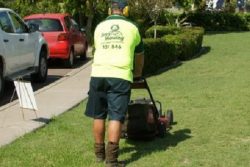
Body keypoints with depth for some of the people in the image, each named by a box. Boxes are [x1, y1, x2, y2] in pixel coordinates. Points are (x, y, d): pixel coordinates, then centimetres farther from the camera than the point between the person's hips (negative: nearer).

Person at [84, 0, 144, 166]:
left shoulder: (100, 27, 16)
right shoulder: (132, 27, 10)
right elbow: (139, 54, 24)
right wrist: (138, 72, 43)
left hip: (98, 74, 3)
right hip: (120, 76, -3)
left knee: (99, 115, 13)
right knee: (116, 117, -3)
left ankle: (99, 152, 23)